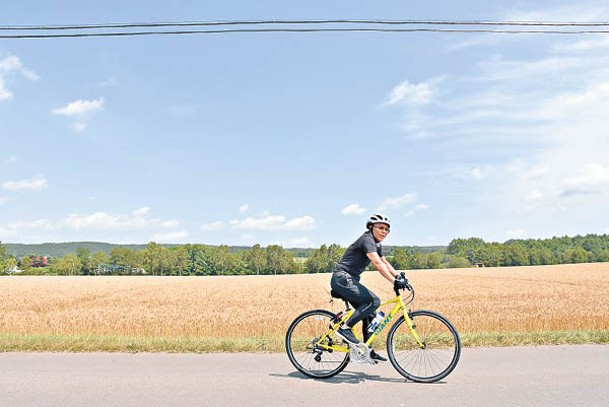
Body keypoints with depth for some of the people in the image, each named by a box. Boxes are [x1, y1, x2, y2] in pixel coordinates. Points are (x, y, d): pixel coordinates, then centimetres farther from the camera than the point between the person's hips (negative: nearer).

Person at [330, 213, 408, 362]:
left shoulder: (377, 244, 15)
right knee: (374, 301, -22)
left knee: (370, 314, 7)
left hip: (351, 280, 10)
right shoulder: (367, 239, -16)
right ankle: (345, 328, -17)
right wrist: (394, 281, -35)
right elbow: (377, 263, -28)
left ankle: (367, 351, 15)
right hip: (342, 278, -10)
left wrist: (400, 276, 7)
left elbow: (385, 263, 20)